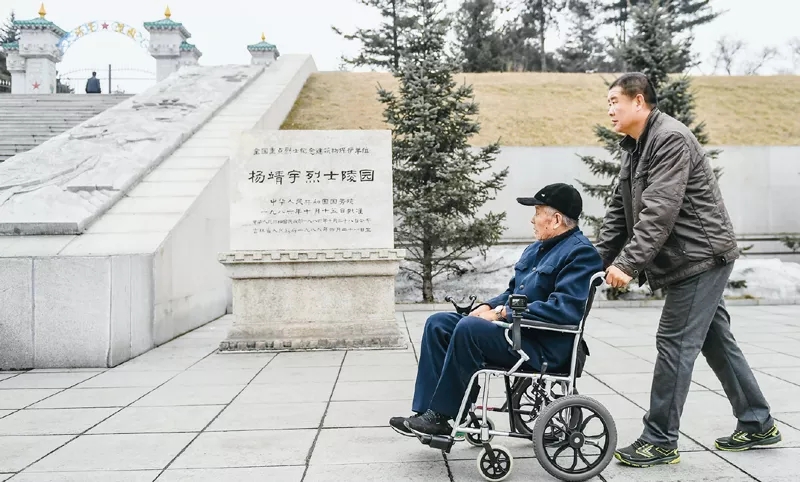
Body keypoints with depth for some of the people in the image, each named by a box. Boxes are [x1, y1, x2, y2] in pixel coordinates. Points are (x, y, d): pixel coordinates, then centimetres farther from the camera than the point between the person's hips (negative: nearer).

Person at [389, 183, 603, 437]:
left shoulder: (581, 253, -11)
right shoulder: (536, 249, 20)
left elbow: (564, 308, -23)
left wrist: (504, 313, -20)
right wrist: (489, 306, 4)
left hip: (544, 347, -10)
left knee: (469, 328, -30)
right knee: (438, 323, -2)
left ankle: (440, 416, -18)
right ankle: (427, 411, -9)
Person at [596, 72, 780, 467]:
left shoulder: (671, 138, -17)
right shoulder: (634, 148, 13)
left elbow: (659, 211, -26)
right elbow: (619, 210, 11)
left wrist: (627, 263, -29)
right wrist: (597, 261, 2)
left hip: (701, 256, -10)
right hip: (688, 260, 10)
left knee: (674, 344, -7)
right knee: (716, 341, 16)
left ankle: (659, 441, 2)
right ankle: (757, 424, 29)